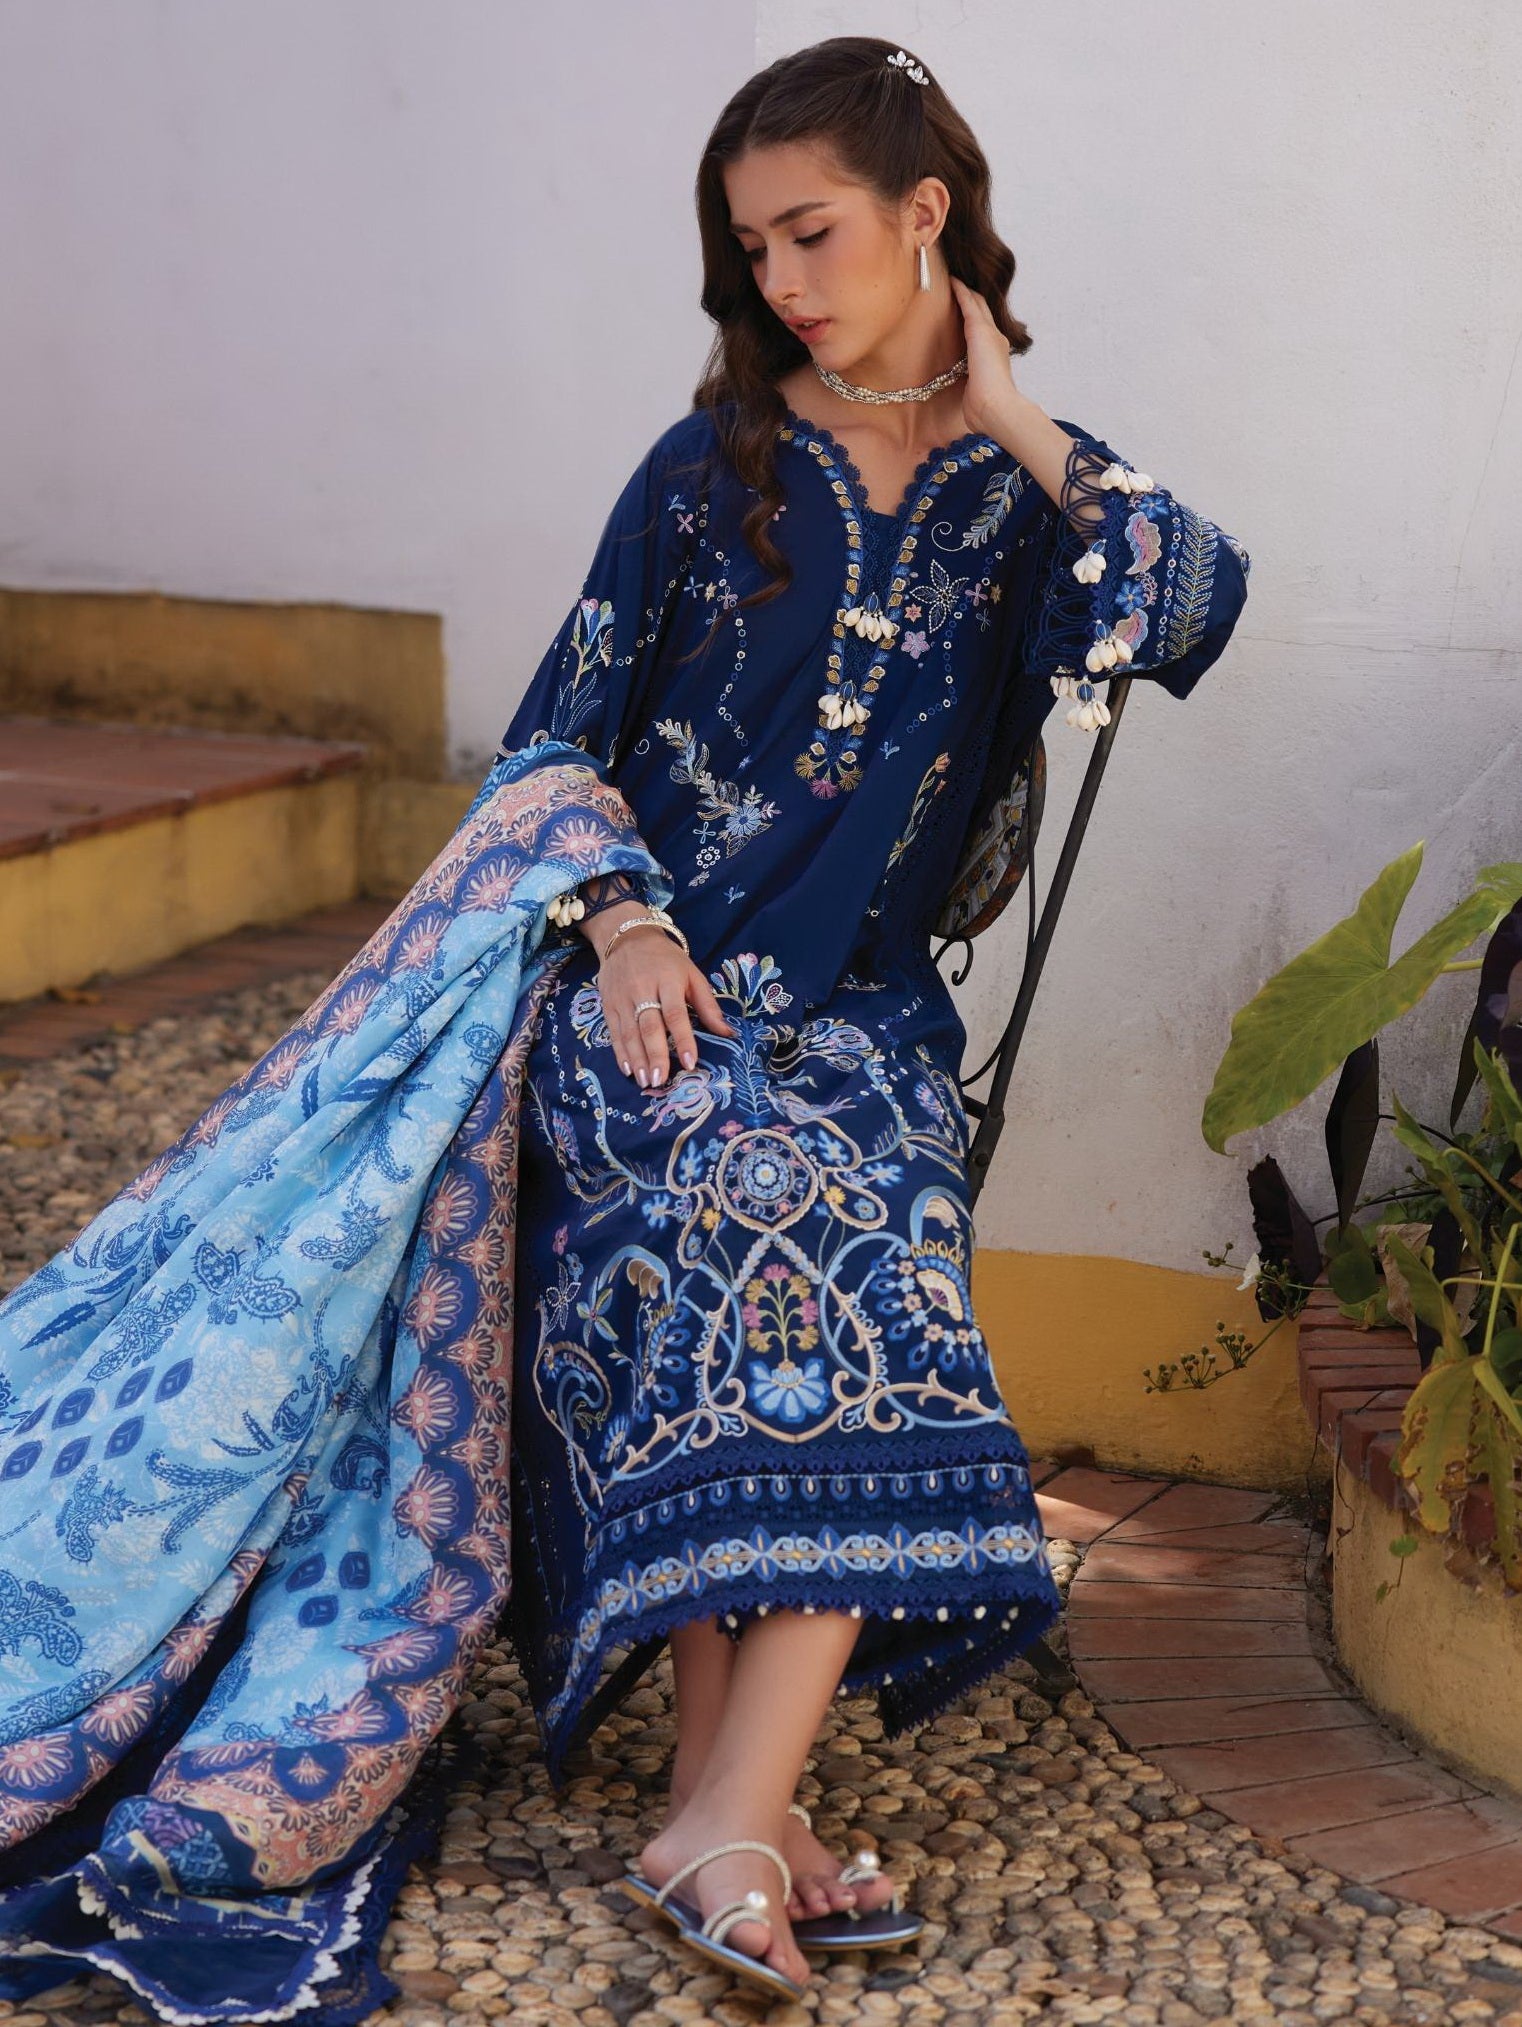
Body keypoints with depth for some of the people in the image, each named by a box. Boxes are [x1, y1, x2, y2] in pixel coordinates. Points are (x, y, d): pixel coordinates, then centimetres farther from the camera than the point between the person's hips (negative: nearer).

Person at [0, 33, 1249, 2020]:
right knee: (755, 1215, -29)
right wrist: (622, 918, -11)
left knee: (877, 1329, -23)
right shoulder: (710, 469, 8)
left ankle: (724, 1819, -22)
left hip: (860, 1014, 2)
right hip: (659, 967, -2)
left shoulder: (1033, 495, 10)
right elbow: (559, 735, 6)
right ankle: (739, 1803, -25)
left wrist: (1016, 426, -4)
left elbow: (1201, 609, -10)